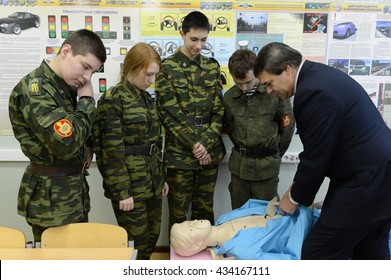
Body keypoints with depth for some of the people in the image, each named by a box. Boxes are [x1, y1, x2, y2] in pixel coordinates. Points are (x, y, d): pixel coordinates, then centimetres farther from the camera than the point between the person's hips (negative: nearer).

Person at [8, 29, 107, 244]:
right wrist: (86, 101, -18)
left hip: (73, 189, 9)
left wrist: (86, 148, 0)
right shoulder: (33, 89, -20)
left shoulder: (64, 86, 9)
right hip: (51, 197, -8)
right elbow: (66, 143, -30)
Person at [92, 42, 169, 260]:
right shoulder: (112, 100, -12)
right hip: (130, 183, -7)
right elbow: (112, 151, -16)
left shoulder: (148, 99, 12)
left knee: (152, 237, 16)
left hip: (152, 181, 8)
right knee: (136, 243, 3)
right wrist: (122, 191, -17)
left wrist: (161, 177, 16)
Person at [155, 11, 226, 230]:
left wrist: (205, 143, -9)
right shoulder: (167, 68, -4)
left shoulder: (212, 67, 7)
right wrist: (195, 145, -13)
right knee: (178, 212, 9)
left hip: (210, 151, 3)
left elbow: (220, 110, 4)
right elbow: (170, 114, -9)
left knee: (205, 209, 16)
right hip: (180, 153, -3)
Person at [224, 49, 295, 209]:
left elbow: (287, 127, -3)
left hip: (266, 166, -3)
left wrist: (274, 155, 6)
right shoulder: (229, 97, -3)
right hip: (239, 164, 3)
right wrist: (242, 151, 13)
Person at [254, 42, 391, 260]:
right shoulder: (318, 75, 10)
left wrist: (294, 198, -2)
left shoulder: (313, 91, -22)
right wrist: (299, 187, 14)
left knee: (318, 253, -4)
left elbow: (316, 157, -18)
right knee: (371, 253, 22)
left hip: (367, 182, -11)